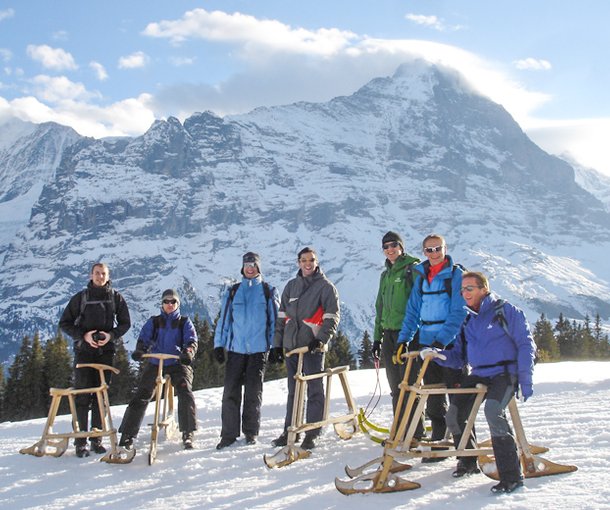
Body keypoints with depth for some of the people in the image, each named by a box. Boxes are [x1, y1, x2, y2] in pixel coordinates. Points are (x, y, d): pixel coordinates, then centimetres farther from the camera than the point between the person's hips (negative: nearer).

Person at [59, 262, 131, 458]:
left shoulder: (116, 298, 6)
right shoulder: (80, 297, 2)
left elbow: (125, 323, 10)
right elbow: (65, 323, 4)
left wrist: (111, 335, -9)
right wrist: (84, 335, -11)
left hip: (106, 351, 2)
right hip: (83, 350, -1)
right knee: (82, 395, -6)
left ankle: (96, 438, 11)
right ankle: (80, 440, -2)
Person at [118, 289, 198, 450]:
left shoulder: (184, 322, 11)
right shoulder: (153, 322, 13)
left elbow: (192, 340, -4)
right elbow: (144, 338, -1)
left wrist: (188, 352, -28)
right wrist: (139, 351, -25)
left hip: (177, 363, -1)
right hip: (155, 363, 1)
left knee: (185, 393, -22)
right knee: (140, 397, -9)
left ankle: (188, 434, -12)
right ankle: (127, 435, -2)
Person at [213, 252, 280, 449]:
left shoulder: (268, 292, 7)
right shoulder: (232, 292, 12)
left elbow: (275, 319, 6)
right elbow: (224, 319, 11)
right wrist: (218, 344, 5)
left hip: (258, 349, -1)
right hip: (235, 349, 2)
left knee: (253, 392, 3)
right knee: (230, 391, -2)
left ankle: (251, 431, 14)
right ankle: (229, 433, 3)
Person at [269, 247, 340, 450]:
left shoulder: (325, 286, 0)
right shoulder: (291, 286, 15)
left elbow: (332, 317, -6)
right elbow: (281, 316, 16)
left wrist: (321, 338, -18)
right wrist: (277, 344, 11)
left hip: (313, 347, -5)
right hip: (291, 345, 5)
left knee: (314, 390, -3)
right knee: (293, 391, 11)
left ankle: (312, 433, 3)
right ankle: (290, 430, 19)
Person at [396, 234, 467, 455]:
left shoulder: (456, 274, -5)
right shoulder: (421, 276, 12)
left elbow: (458, 312, -14)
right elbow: (413, 310, 11)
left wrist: (441, 340, -24)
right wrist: (404, 339, 1)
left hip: (450, 343, -5)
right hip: (426, 342, 6)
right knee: (434, 398, 10)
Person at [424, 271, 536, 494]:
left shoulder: (505, 311, -3)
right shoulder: (466, 321, 15)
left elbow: (526, 345, -7)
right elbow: (458, 357, 14)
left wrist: (525, 381, -14)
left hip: (504, 373, -7)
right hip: (478, 375, 7)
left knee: (493, 411, -32)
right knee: (454, 416, -4)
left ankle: (512, 476, -25)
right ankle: (467, 462, 23)